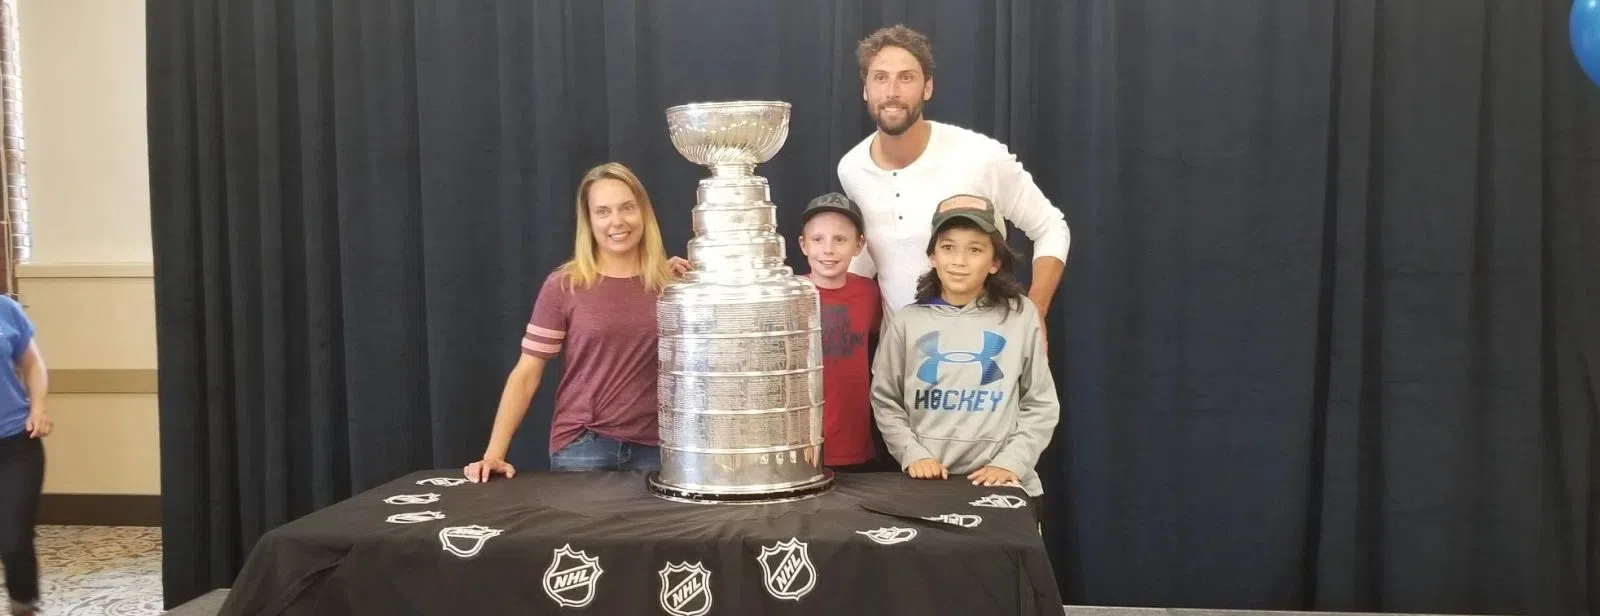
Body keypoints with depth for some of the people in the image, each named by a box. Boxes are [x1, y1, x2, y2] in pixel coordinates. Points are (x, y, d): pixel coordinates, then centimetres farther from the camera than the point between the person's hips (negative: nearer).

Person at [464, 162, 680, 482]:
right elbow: (526, 373, -4)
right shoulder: (564, 286, -4)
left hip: (654, 448, 2)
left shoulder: (670, 282, 2)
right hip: (582, 446, -2)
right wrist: (494, 452, -12)